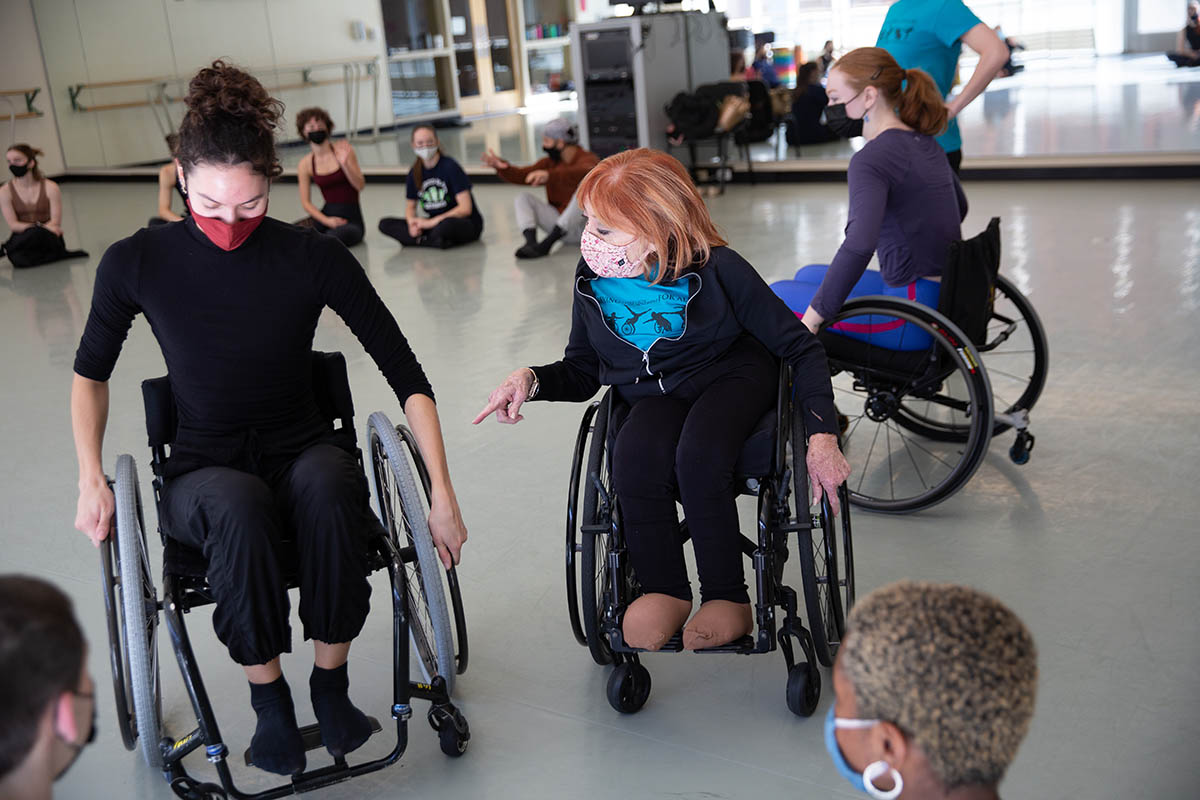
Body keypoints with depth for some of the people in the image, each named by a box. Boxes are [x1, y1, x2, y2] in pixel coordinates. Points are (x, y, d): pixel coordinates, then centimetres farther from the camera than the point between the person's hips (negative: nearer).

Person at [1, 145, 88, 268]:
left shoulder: (50, 187, -3)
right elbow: (13, 225, -6)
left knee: (37, 234, -37)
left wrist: (40, 228, -26)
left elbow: (56, 222, -6)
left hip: (48, 238, 0)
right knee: (18, 259, -35)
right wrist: (39, 226, -23)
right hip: (23, 237, 0)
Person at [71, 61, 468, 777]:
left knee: (328, 484, -37)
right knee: (238, 505, -37)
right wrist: (92, 481, -3)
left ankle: (331, 683, -18)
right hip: (204, 472, 0)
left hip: (303, 455, 0)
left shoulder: (313, 257, -10)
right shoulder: (138, 263, -7)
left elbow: (405, 374, -8)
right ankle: (268, 696, -17)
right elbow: (91, 373, 10)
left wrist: (443, 493, -13)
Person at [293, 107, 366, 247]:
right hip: (326, 214, 3)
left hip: (351, 218, -3)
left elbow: (360, 186, -8)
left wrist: (345, 164, -25)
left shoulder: (342, 149, -5)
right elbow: (306, 202, 2)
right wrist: (327, 221, -13)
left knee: (336, 235, -37)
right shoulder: (305, 165, 2)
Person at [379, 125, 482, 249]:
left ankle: (421, 240, -10)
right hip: (435, 224, 6)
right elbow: (411, 207, 15)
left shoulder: (450, 166, -12)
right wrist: (412, 222, -10)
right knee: (385, 224, -10)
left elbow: (465, 208, -17)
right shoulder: (414, 172, 4)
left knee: (446, 225, -42)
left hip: (466, 223, -6)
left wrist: (430, 222, -18)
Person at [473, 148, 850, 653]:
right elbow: (582, 371, 4)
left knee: (698, 458, -35)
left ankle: (727, 600, -13)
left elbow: (800, 347, -13)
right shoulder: (592, 276, -8)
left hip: (731, 375, -3)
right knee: (633, 458, -32)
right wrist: (532, 380, -18)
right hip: (653, 393, 3)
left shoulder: (716, 269, -21)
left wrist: (821, 437, -22)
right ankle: (664, 591, -10)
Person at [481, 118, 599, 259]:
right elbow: (522, 176, 1)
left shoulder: (588, 159, -9)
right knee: (523, 197, -4)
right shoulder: (550, 162, 13)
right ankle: (531, 241, -31)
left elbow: (586, 173, -34)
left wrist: (550, 175, -48)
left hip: (585, 227, -6)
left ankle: (547, 243, -34)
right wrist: (501, 167, -19)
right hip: (561, 227, 6)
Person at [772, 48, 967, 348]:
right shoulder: (924, 142, 9)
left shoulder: (871, 159, -19)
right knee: (807, 275, 24)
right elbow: (959, 206, 27)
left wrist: (811, 318, -28)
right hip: (946, 296, 9)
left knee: (777, 294, 3)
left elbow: (859, 246, -33)